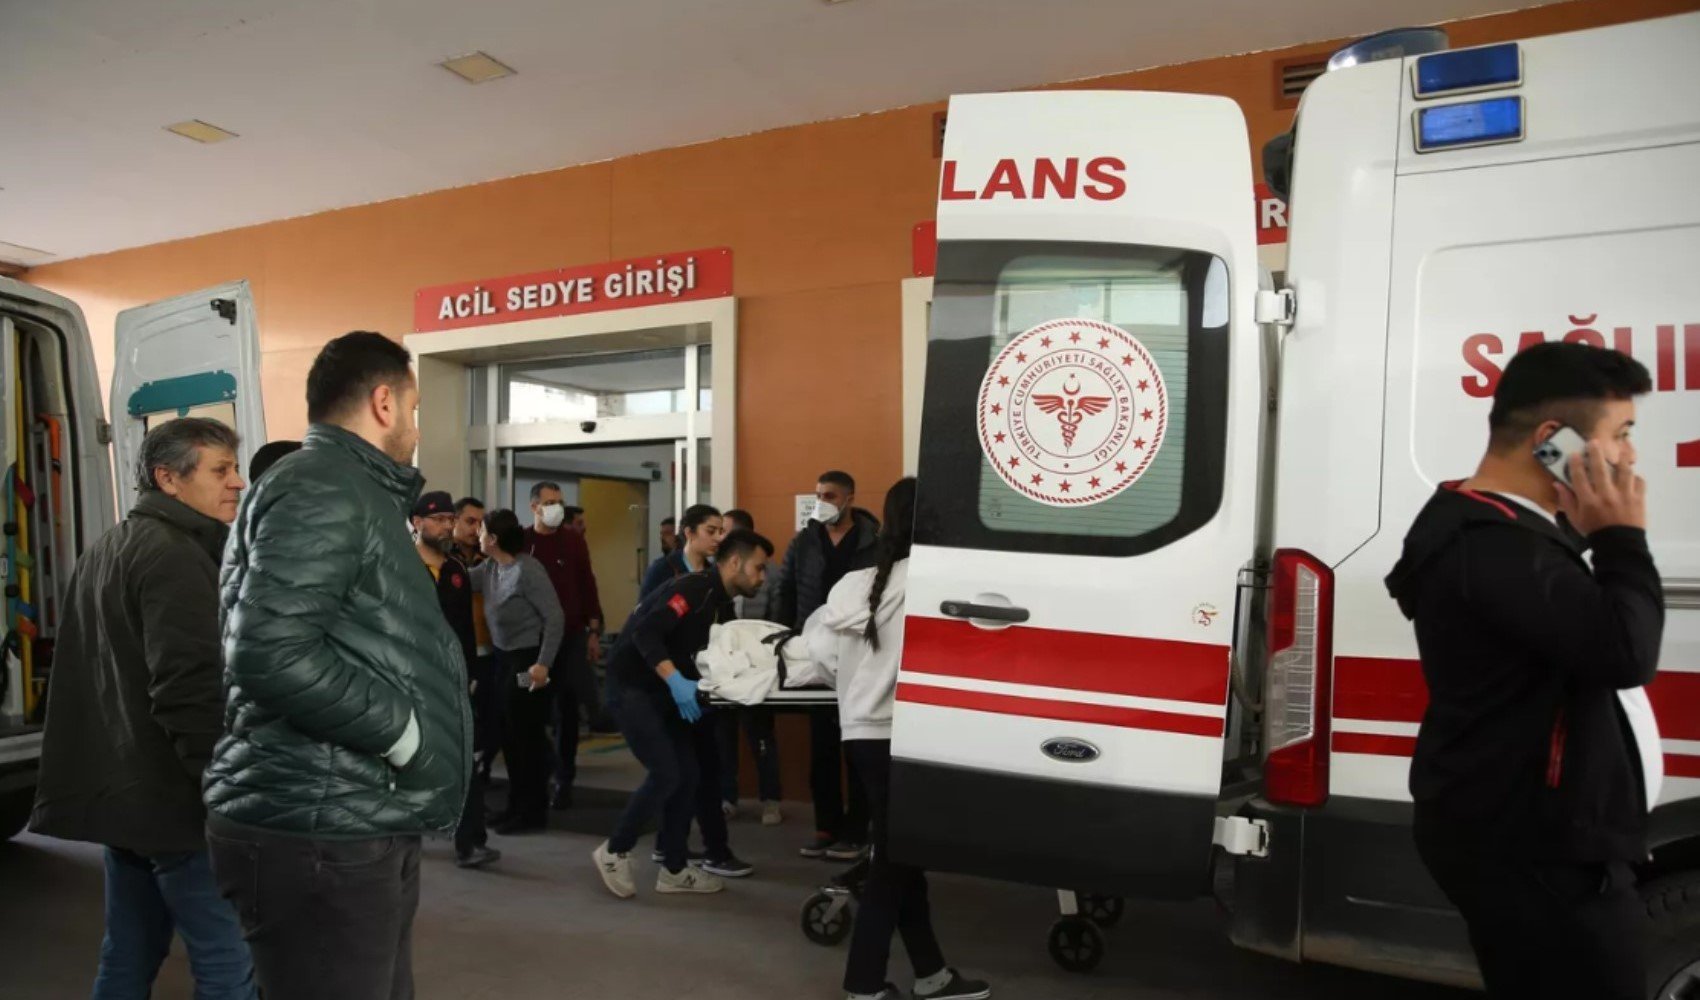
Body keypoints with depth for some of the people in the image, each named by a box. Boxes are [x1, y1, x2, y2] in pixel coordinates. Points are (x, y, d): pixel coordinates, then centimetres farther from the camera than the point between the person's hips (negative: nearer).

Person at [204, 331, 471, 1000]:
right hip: (319, 835, -10)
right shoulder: (321, 490, -14)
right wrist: (401, 730, -18)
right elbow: (270, 653, -26)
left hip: (360, 827, 10)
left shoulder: (352, 493, 20)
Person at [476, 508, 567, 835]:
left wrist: (543, 663, -22)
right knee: (508, 733, 15)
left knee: (528, 734, 1)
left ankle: (534, 811, 14)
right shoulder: (489, 567, 5)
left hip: (528, 658, -8)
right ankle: (517, 805, 29)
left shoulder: (528, 569, -18)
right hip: (504, 657, 8)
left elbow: (555, 618, -19)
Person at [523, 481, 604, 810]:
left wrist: (594, 631, 1)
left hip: (571, 636, 1)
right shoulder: (519, 542, -2)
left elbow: (587, 585, 5)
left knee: (566, 710, 7)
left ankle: (564, 780, 16)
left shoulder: (574, 540, 3)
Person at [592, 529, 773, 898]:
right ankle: (614, 851, 8)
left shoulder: (718, 602, 9)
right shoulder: (695, 588, -20)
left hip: (660, 691, 9)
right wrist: (676, 680, -35)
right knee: (666, 774, -12)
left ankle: (673, 870, 15)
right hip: (630, 686, -9)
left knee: (686, 775, 5)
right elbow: (644, 633, -28)